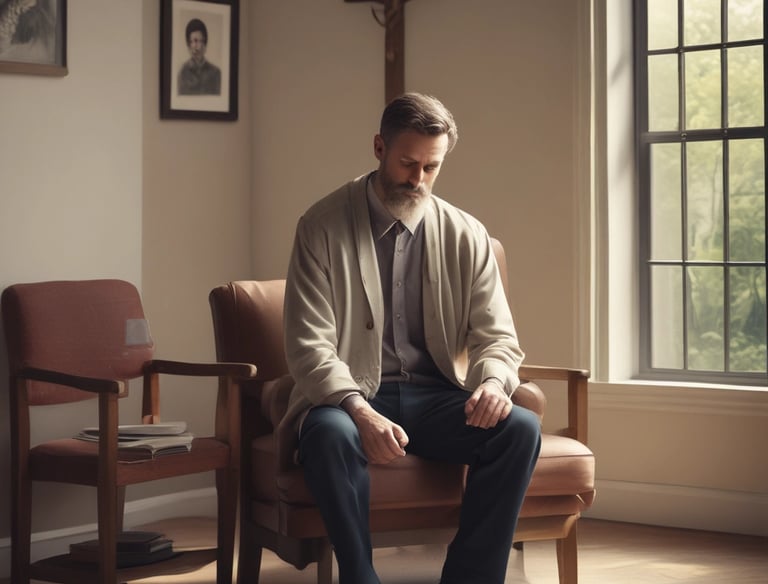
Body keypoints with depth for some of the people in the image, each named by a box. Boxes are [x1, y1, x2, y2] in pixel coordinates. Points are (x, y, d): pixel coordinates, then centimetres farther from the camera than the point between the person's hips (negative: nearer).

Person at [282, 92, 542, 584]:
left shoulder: (466, 236, 6)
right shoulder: (323, 226, -4)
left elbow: (497, 338, 7)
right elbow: (310, 347, -10)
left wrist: (493, 381, -18)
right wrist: (360, 412, -29)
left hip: (435, 398, 3)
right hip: (348, 397, -3)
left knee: (521, 428, -25)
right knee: (329, 434, -37)